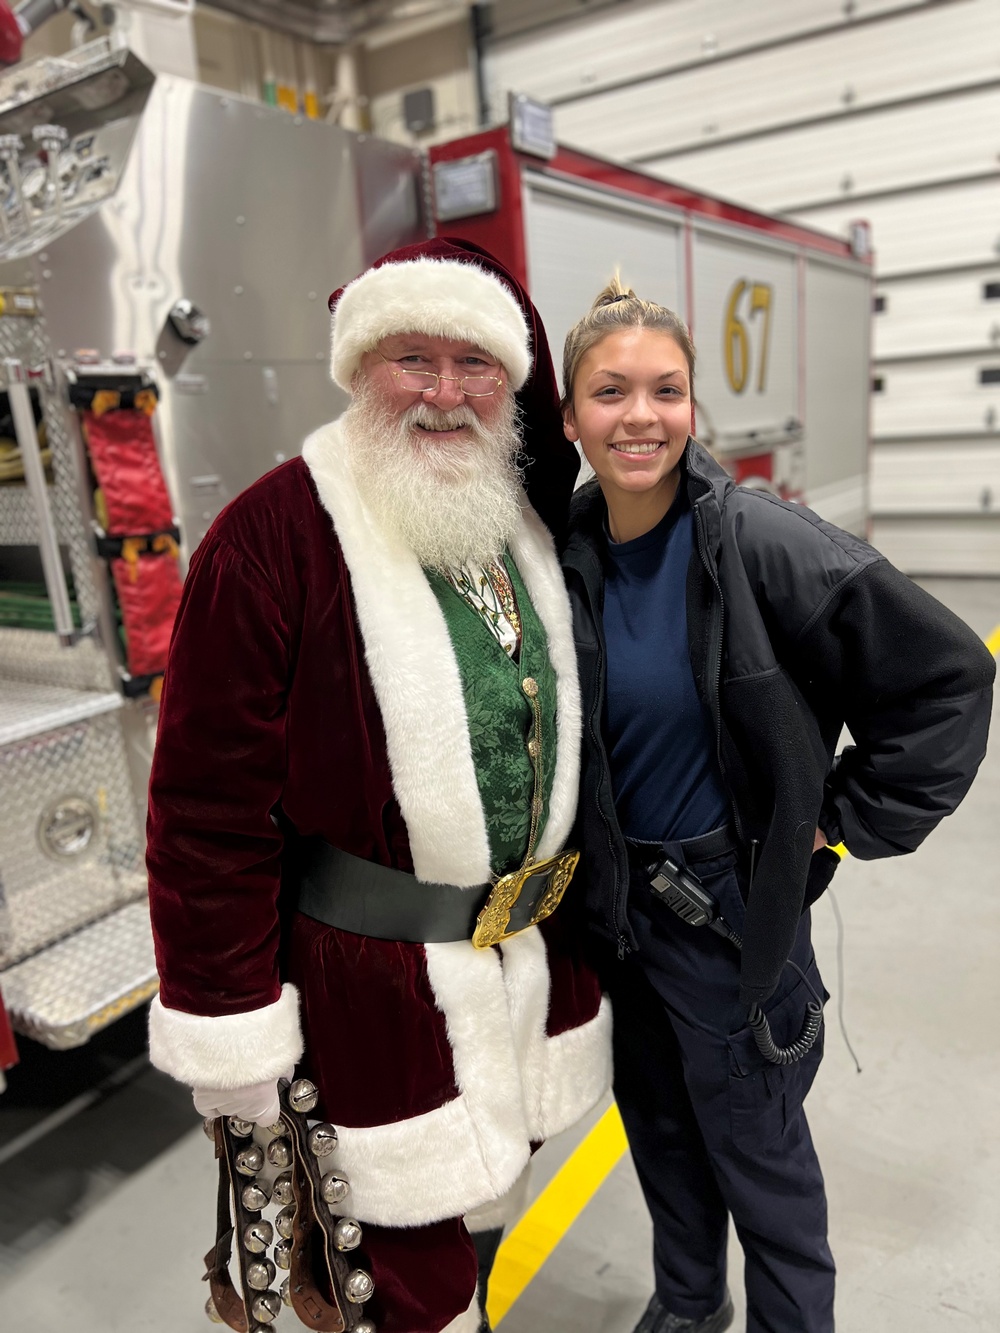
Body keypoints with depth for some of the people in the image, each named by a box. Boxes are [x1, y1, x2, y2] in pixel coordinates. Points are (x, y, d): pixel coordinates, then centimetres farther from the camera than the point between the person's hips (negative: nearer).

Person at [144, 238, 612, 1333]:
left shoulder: (527, 528, 4)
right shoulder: (272, 536, -17)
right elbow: (209, 805, -17)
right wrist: (230, 1029, -14)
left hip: (534, 953, 7)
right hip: (375, 978, -6)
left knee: (485, 1207, 26)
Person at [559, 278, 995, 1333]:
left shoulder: (763, 545, -20)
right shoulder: (562, 555, -7)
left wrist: (846, 821, -11)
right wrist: (579, 867, 8)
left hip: (731, 906, -4)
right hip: (611, 902, 5)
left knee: (756, 1151, 15)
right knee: (657, 1126, 25)